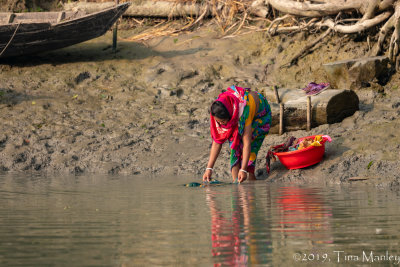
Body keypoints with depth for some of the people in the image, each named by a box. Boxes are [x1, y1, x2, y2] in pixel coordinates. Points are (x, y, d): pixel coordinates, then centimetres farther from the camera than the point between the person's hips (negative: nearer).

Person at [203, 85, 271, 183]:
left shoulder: (244, 110, -45)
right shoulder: (219, 113, -29)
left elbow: (247, 143, -44)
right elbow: (217, 142, -22)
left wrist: (243, 170, -47)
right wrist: (209, 168, -26)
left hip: (259, 115, -4)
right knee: (234, 143, -16)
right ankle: (236, 180, -17)